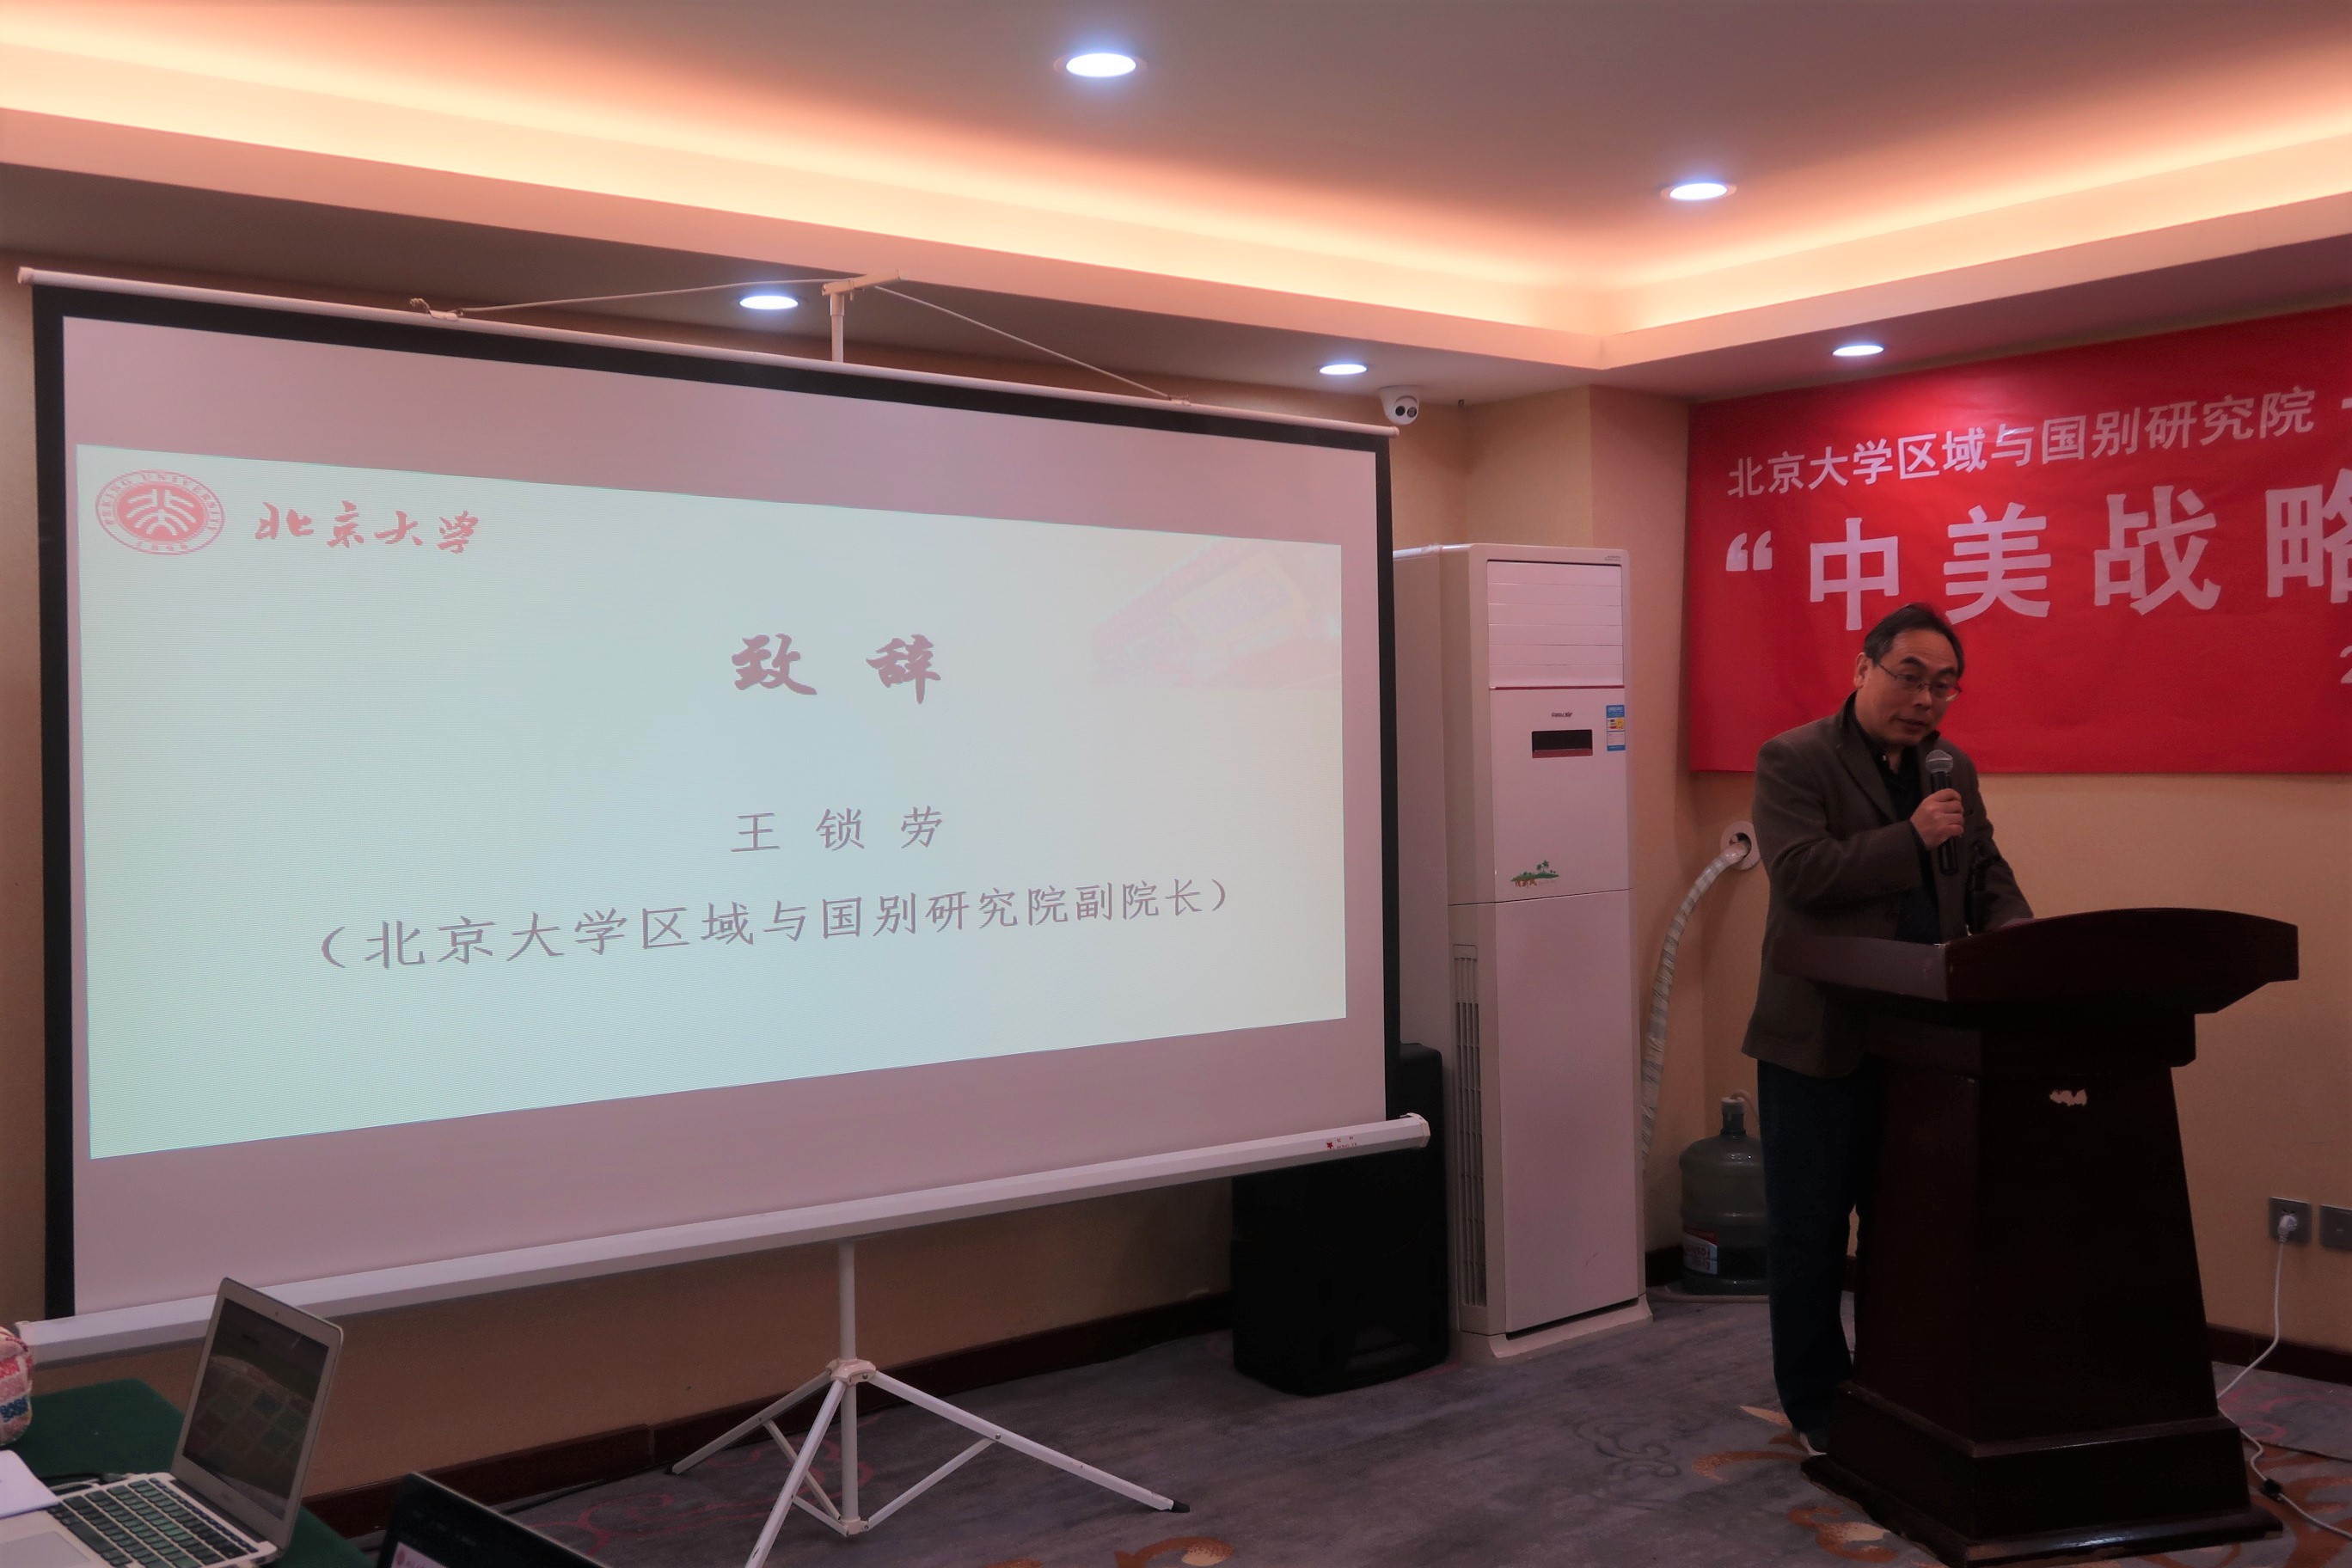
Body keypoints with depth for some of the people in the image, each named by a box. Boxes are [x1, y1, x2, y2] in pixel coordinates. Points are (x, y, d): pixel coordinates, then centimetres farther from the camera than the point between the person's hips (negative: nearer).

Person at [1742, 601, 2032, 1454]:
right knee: (1809, 1232, 5)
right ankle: (1818, 1406, 18)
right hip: (1820, 1039, -5)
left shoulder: (1954, 769, 12)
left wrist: (2013, 934, -2)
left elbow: (1987, 874, 17)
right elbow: (1798, 873, -19)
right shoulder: (1794, 760, -8)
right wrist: (1912, 838, -21)